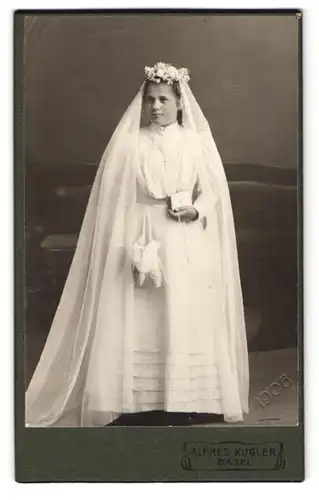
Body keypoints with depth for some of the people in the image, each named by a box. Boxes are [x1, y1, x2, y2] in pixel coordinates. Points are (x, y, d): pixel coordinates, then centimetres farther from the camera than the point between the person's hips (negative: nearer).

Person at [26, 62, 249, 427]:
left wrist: (195, 210, -13)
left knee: (186, 321, 1)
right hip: (142, 243, -1)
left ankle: (184, 403, 11)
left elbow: (213, 192, 8)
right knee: (137, 324, -3)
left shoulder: (197, 142, 6)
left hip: (187, 248, 1)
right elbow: (117, 203, -1)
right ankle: (140, 403, 6)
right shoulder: (129, 144, 3)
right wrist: (129, 249, -10)